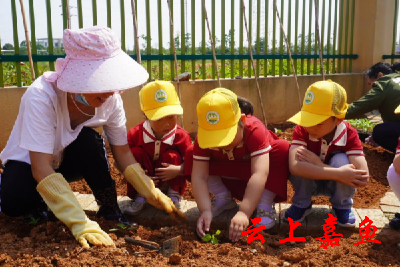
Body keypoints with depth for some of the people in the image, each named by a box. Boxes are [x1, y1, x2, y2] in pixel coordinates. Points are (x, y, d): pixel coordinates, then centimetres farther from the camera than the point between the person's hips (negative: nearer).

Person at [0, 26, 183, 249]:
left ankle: (111, 213, -14)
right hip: (29, 162, -3)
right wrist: (80, 222, -49)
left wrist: (152, 193, -21)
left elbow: (122, 152, -11)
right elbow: (41, 167, -41)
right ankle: (44, 197, 0)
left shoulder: (111, 99, -23)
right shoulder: (41, 97, -36)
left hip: (67, 159, 3)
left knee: (89, 141, -31)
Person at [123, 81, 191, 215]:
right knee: (136, 152, -24)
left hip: (170, 182, 0)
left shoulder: (181, 135, -20)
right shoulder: (135, 134, -20)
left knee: (172, 156, -27)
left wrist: (178, 170, -37)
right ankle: (139, 198, -14)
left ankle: (174, 196, -7)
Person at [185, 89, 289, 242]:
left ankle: (265, 205, -16)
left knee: (283, 149, -32)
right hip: (229, 179, 3)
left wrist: (244, 213, -55)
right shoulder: (203, 137, -26)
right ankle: (224, 198, 0)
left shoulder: (254, 130, -36)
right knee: (190, 154, -17)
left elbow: (259, 174, -46)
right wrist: (205, 210, -45)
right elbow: (199, 176, -31)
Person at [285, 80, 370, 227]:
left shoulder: (349, 134, -25)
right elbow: (294, 166, -43)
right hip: (307, 182, 0)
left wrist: (319, 164, -38)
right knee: (301, 160, -32)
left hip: (337, 185, 0)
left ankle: (342, 207, -3)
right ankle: (301, 204, -4)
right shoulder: (301, 130, -25)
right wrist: (339, 174, -47)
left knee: (341, 160, -32)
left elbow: (363, 178, -36)